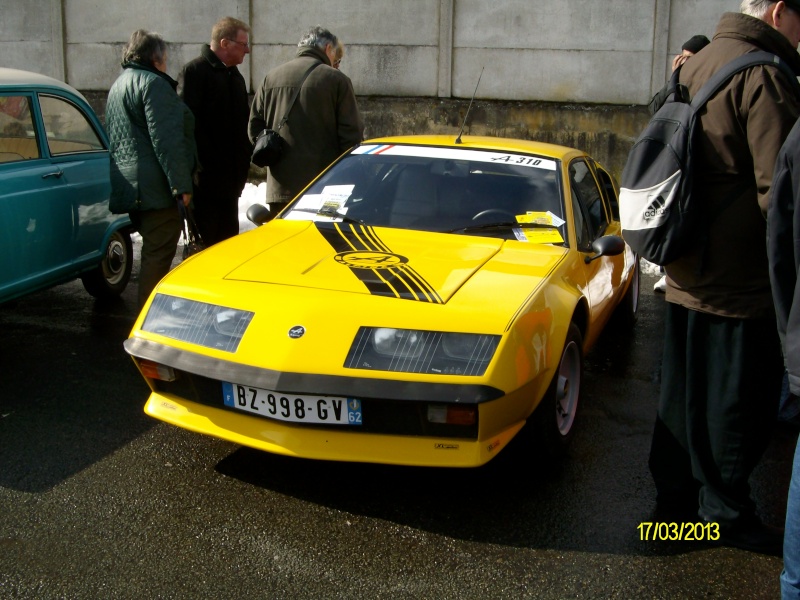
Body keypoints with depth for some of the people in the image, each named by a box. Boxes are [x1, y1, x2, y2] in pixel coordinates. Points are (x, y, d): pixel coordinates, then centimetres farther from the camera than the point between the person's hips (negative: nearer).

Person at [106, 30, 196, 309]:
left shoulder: (118, 85, 22)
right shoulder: (152, 83, -9)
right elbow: (166, 139, -19)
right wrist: (182, 183, -20)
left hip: (128, 188, 10)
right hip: (154, 187, -10)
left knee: (154, 254, 18)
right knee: (158, 255, -9)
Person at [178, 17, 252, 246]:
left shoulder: (234, 75, 17)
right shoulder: (195, 71, -9)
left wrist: (244, 159, 10)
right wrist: (195, 166, -21)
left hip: (231, 173, 8)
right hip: (206, 174, -8)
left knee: (229, 237, 14)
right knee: (205, 238, -4)